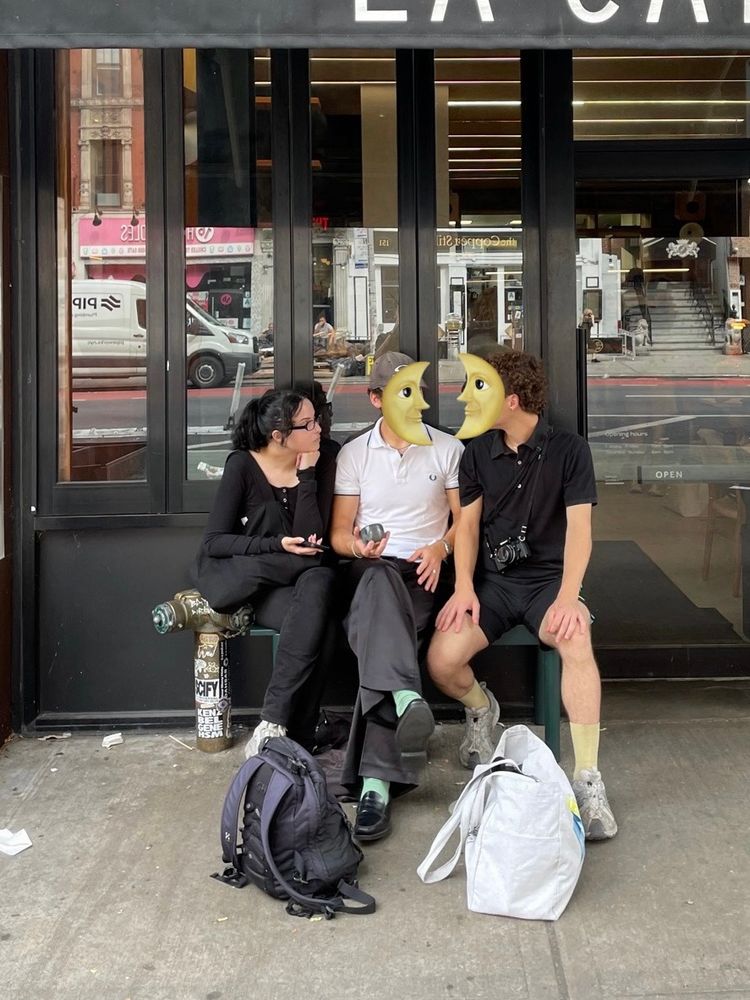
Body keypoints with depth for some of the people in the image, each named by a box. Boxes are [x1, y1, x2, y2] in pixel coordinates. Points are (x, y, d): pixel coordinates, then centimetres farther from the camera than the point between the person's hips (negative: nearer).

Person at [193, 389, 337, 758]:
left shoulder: (321, 466, -1)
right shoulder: (242, 465, -9)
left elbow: (309, 540, -10)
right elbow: (213, 543, -11)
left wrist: (306, 476, -15)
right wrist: (277, 546, -22)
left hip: (280, 586, 3)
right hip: (231, 577, -3)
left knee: (317, 616, -32)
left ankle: (273, 727, -25)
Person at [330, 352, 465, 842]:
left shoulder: (449, 449, 11)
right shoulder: (353, 453, 13)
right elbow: (339, 532, 12)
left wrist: (440, 547, -10)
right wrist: (357, 546, -12)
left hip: (424, 571, -1)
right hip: (370, 568, 1)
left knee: (380, 632, -34)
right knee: (380, 582, -40)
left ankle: (376, 779, -42)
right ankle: (406, 697, -65)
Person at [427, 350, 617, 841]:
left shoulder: (569, 450, -2)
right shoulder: (478, 452, 8)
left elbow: (579, 528, -9)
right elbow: (468, 524, 6)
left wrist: (568, 598, -22)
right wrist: (464, 588, -10)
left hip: (548, 578, -2)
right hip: (491, 580, 3)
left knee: (576, 641, -36)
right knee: (441, 661, -23)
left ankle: (588, 779, -28)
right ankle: (481, 708, 14)